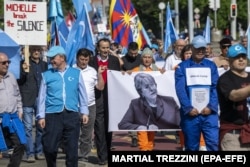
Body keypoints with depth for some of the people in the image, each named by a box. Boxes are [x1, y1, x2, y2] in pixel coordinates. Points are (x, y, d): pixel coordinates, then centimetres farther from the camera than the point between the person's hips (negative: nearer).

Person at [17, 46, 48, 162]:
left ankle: (39, 151, 15)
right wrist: (24, 71, -21)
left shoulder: (44, 65, 13)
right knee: (28, 127, -4)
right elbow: (20, 81, -3)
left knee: (41, 127, 6)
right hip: (28, 100, -3)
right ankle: (30, 153, -1)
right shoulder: (24, 63, 1)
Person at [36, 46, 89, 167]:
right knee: (49, 147, -1)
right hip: (53, 115, 0)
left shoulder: (76, 73, 7)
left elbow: (82, 94, 11)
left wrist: (84, 112, 7)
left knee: (72, 147, 5)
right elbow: (42, 96, 5)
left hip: (72, 115, 0)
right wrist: (41, 116, 0)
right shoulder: (46, 75, 6)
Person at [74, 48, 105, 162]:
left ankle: (84, 156, 15)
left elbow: (100, 87, 7)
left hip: (90, 106, 3)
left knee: (87, 133, 7)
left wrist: (99, 74, -2)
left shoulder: (92, 71, 9)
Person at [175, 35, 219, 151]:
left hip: (209, 112, 1)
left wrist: (211, 107, -11)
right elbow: (180, 89, -4)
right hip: (190, 113, -1)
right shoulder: (182, 67, 5)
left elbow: (216, 88, 2)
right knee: (191, 146, 7)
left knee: (214, 143, -9)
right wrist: (188, 108, -14)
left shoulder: (211, 66, 10)